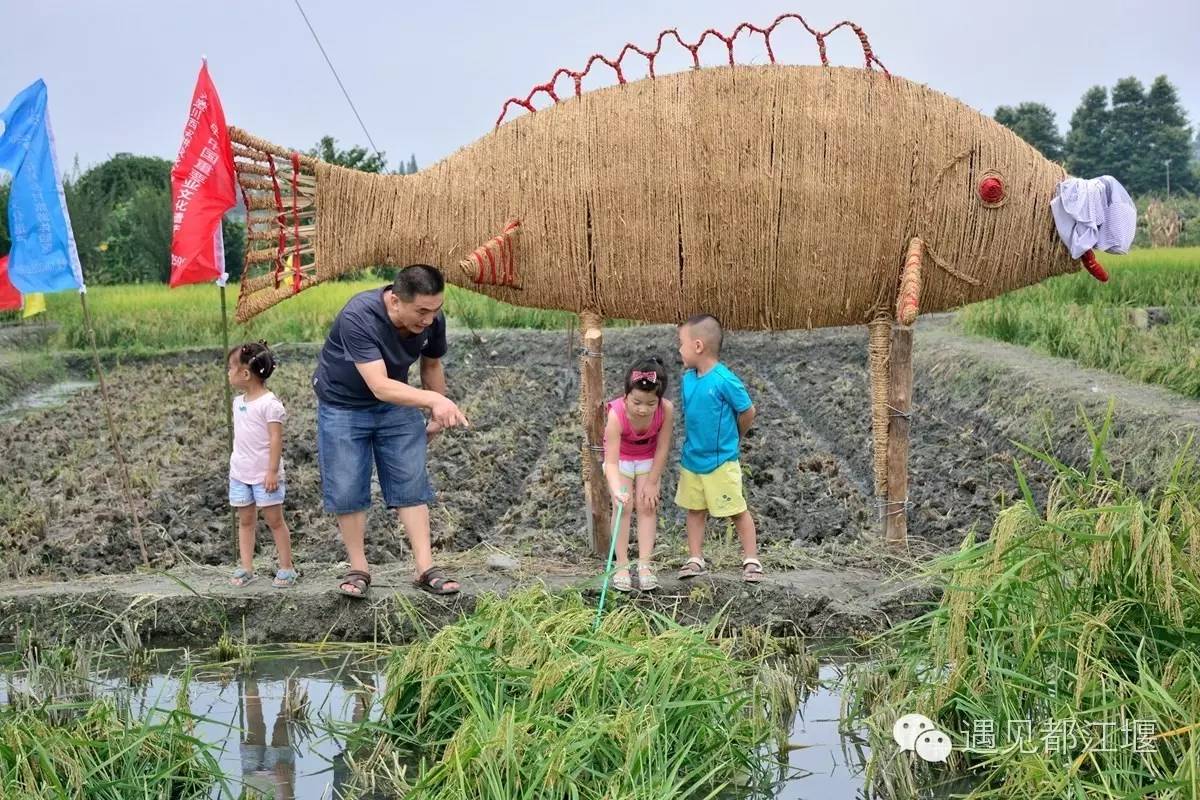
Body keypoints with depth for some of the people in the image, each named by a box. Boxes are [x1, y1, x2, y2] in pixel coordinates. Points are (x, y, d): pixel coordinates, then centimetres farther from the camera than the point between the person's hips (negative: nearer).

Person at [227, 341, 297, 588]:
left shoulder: (269, 403, -15)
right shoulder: (238, 402, 9)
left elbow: (276, 438, -18)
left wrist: (273, 471, -20)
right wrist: (236, 465, 17)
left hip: (264, 474, -7)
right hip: (240, 473, 7)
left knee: (274, 520, 0)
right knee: (245, 521, 9)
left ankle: (286, 567, 6)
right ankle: (246, 567, 12)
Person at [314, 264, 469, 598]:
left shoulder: (432, 320, -18)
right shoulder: (357, 317, -36)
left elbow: (431, 365, 4)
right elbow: (380, 386, -43)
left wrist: (437, 417, 11)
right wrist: (434, 399, -54)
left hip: (397, 404, 4)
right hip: (342, 405, -4)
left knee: (411, 486, -1)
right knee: (347, 491, -3)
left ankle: (425, 569, 2)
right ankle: (358, 569, 11)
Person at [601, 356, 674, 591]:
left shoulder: (666, 410, -35)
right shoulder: (617, 414, -41)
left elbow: (662, 448, -20)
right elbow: (611, 462, -42)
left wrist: (652, 482, -15)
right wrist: (617, 491, -57)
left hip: (648, 459, 2)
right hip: (621, 458, -2)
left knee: (648, 507, -2)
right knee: (623, 508, -6)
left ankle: (644, 565, 0)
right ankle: (622, 565, -1)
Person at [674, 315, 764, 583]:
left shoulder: (725, 381, -20)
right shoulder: (688, 379, 0)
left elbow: (748, 412, -10)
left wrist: (731, 439, 4)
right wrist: (692, 443, 9)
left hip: (721, 461, -7)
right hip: (691, 459, 7)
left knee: (737, 510, 4)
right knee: (695, 509, 13)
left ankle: (751, 560, 14)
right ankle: (695, 560, 22)